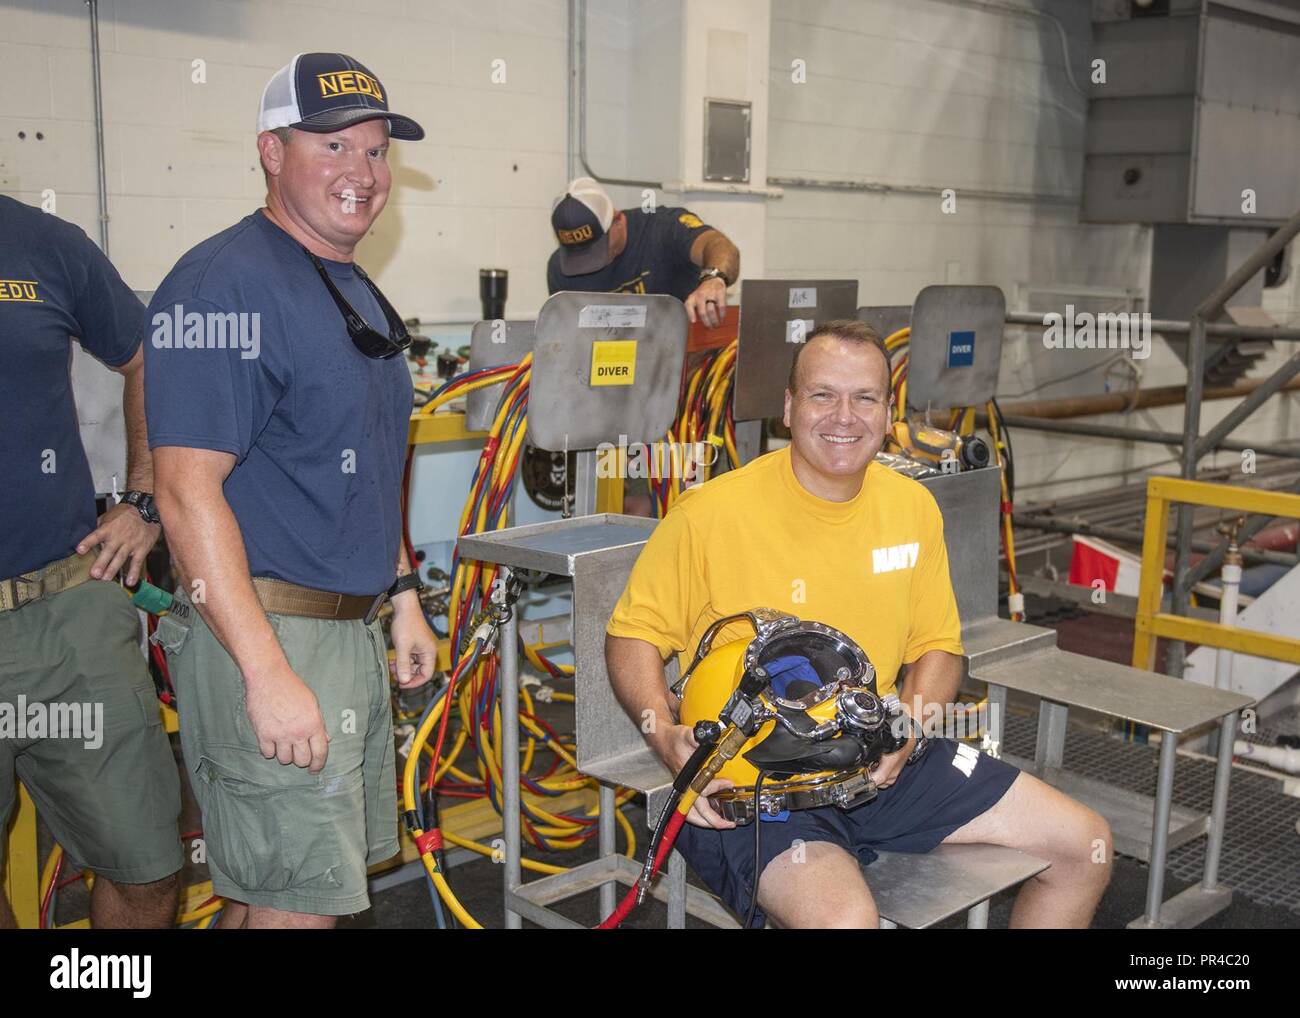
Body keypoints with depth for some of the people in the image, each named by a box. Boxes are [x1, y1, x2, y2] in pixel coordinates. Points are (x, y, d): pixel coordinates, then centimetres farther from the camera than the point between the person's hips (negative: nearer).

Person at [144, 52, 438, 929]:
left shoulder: (358, 293, 15)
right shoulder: (227, 283, -15)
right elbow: (188, 493, -21)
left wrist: (405, 598, 20)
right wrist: (268, 673, -25)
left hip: (353, 631, 9)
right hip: (266, 635, -9)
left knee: (284, 887, 18)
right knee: (300, 904, -2)